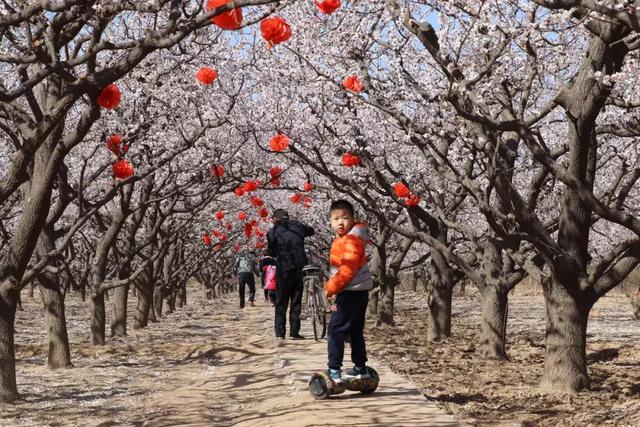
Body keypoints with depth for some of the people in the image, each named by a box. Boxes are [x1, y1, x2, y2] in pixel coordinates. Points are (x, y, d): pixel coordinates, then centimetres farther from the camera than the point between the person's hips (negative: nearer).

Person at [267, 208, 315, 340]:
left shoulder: (272, 232, -3)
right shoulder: (297, 226, 5)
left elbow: (271, 253, 3)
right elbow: (311, 230, 24)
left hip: (283, 269, -2)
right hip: (300, 267, 2)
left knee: (281, 302, 8)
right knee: (296, 301, 9)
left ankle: (280, 333, 3)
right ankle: (294, 332, 6)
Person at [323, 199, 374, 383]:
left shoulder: (351, 240, -17)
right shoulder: (342, 239, 15)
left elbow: (347, 269, -25)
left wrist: (331, 288, -18)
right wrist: (331, 286, 11)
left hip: (352, 292, -10)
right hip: (356, 292, 10)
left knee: (336, 331, -9)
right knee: (355, 332, 18)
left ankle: (334, 371, -9)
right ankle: (360, 368, 26)